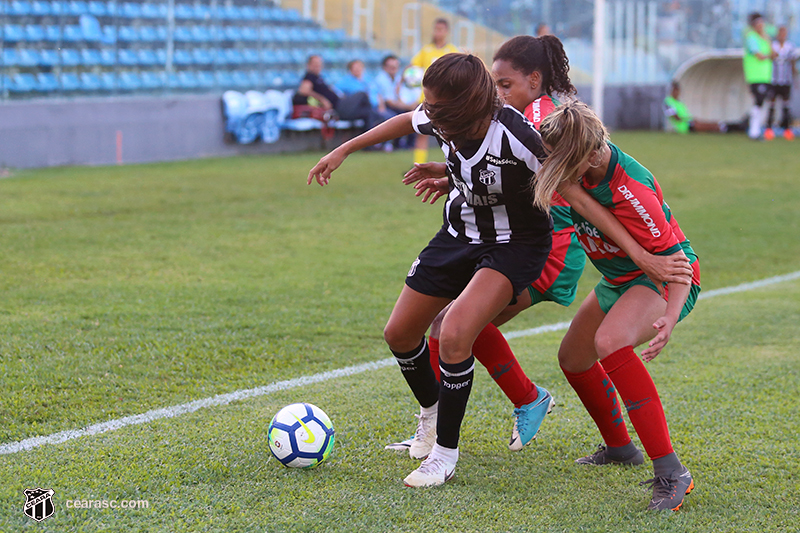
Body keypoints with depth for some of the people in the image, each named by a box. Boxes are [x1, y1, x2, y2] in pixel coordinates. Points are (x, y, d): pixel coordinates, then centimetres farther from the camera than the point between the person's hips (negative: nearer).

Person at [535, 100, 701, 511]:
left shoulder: (630, 193, -35)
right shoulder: (575, 162, -15)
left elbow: (676, 261, -30)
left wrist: (669, 320, -46)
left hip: (667, 279, -9)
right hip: (620, 279, 9)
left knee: (610, 341, -35)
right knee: (573, 358, 18)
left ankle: (671, 473, -36)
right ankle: (619, 447, 42)